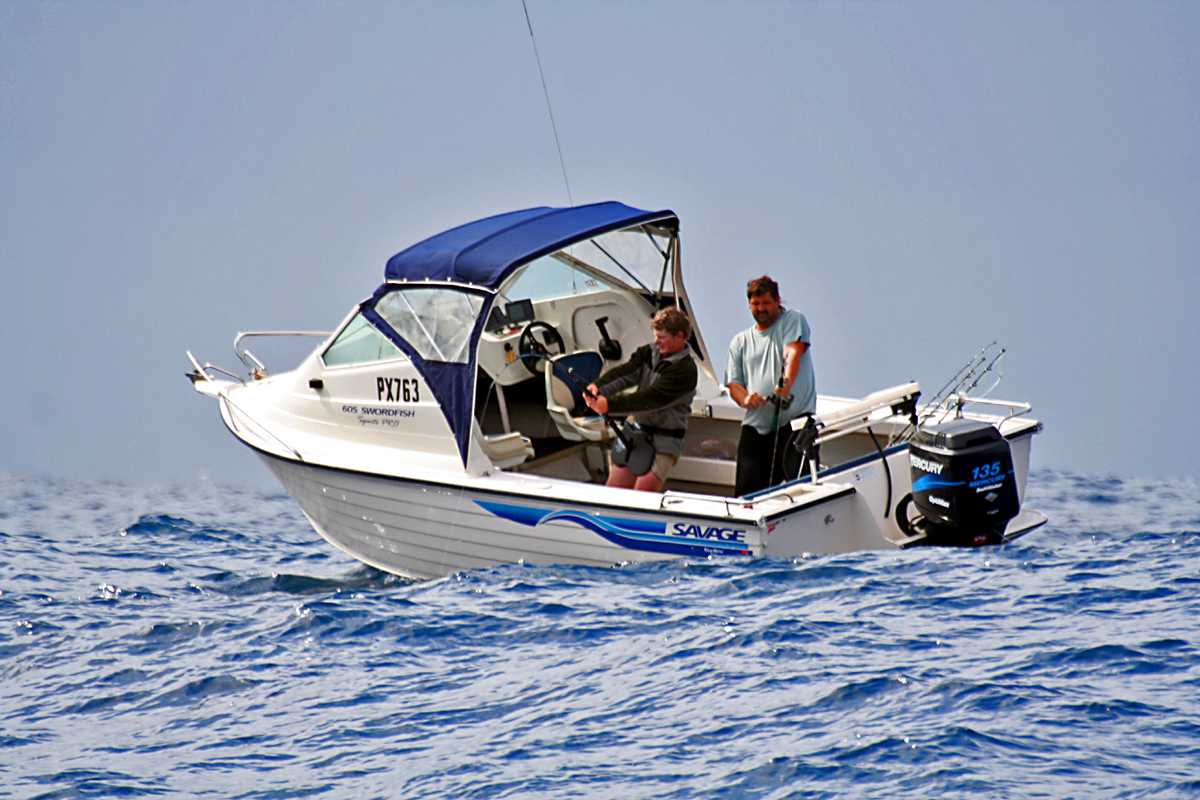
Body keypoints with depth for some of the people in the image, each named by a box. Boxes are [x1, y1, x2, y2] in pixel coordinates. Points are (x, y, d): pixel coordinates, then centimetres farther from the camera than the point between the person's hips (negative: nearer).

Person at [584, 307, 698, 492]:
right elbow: (625, 373, -7)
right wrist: (598, 387, -28)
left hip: (663, 443, -7)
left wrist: (610, 405, -32)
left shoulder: (685, 370, -15)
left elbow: (651, 398, -25)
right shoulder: (648, 353, 8)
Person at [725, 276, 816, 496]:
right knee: (746, 489, -6)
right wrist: (745, 398, -12)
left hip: (794, 421, -4)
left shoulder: (793, 320, 8)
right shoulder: (740, 342, 21)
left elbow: (793, 353, -12)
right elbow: (733, 383, 13)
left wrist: (786, 382, -33)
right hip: (755, 426, 4)